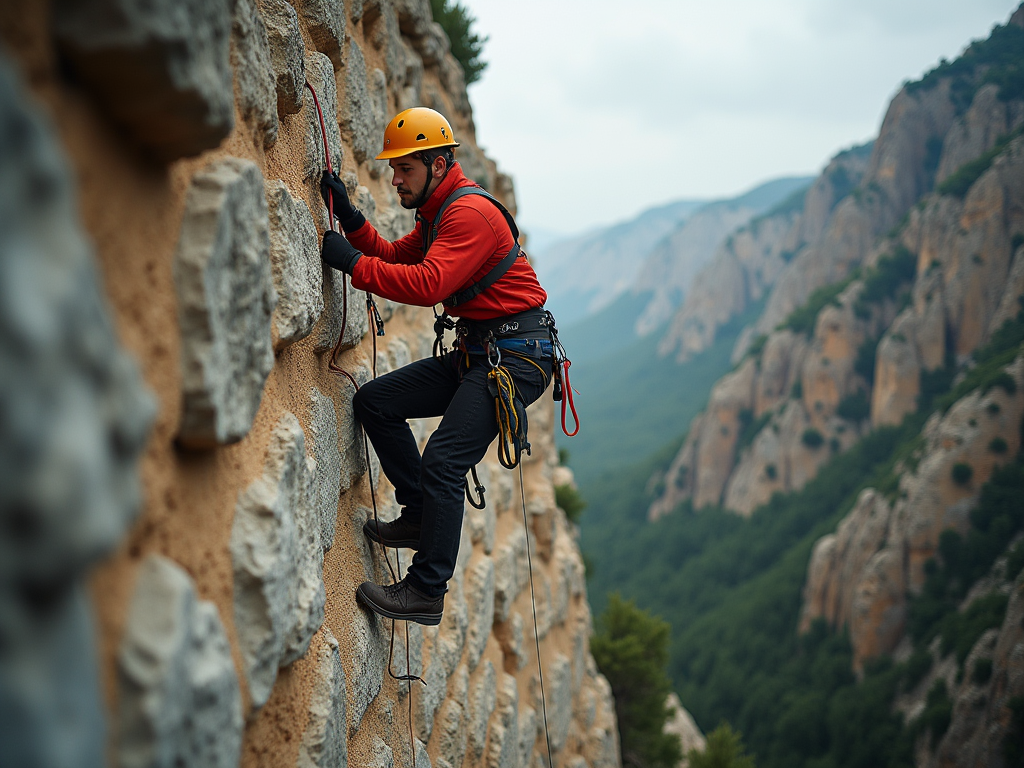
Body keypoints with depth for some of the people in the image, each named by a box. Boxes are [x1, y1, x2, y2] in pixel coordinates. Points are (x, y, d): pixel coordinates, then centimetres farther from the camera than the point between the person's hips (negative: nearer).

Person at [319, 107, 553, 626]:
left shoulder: (470, 212, -18)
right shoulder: (437, 213, 16)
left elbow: (428, 284, -31)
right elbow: (395, 257, 16)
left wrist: (351, 262, -25)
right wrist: (350, 219, 4)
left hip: (516, 355, -10)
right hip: (475, 351, 10)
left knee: (442, 462, -17)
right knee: (374, 402, 5)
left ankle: (427, 591, -8)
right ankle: (420, 515, 12)